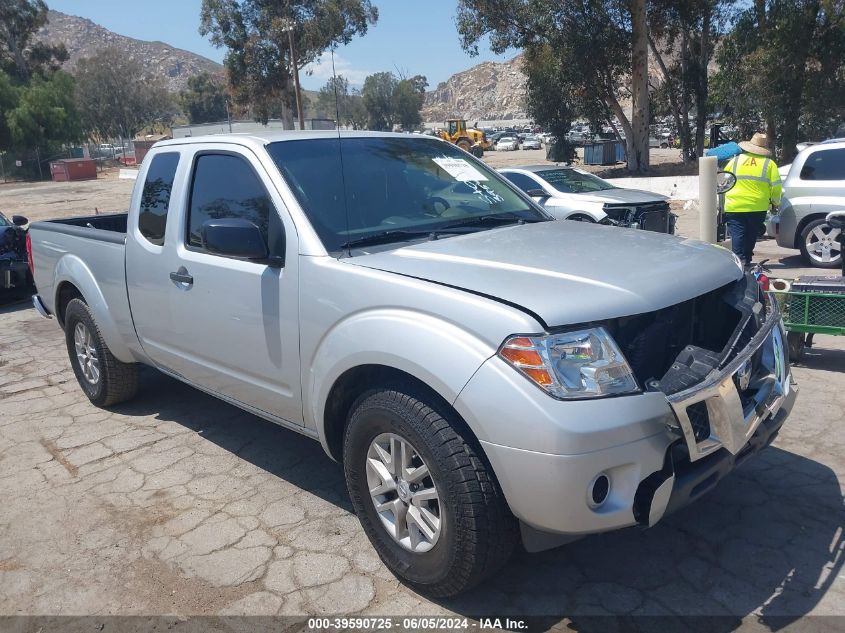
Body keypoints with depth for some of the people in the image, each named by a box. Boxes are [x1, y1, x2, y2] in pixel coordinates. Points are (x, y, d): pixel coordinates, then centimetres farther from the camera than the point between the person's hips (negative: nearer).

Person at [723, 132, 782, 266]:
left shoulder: (735, 160, 3)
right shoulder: (768, 163, 1)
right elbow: (776, 186, 0)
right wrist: (775, 202, 16)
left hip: (734, 207, -1)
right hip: (757, 208, 1)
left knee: (737, 235, -2)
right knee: (751, 235, 14)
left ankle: (740, 260, -13)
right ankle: (746, 260, 20)